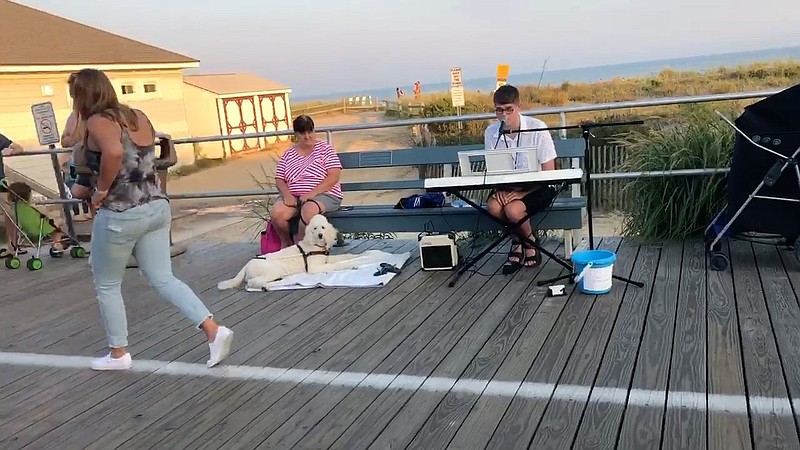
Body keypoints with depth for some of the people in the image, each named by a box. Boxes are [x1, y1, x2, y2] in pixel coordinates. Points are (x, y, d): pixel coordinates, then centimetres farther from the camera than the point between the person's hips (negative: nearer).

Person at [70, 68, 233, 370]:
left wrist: (101, 189, -19)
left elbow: (114, 152, -32)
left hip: (120, 215, -7)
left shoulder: (97, 121, -11)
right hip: (157, 207, 7)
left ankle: (118, 354, 25)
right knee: (163, 279, 10)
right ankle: (213, 330, -3)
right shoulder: (137, 116, 12)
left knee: (107, 285, 13)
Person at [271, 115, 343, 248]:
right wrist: (287, 195, -10)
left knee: (309, 210, -38)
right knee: (276, 213, -27)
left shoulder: (325, 148, 3)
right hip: (293, 196, 4)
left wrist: (312, 193, -17)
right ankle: (286, 243, 1)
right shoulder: (288, 154, 15)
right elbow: (279, 180, 13)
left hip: (323, 195, -3)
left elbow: (334, 177, -7)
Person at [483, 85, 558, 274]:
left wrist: (522, 193, -23)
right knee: (493, 206, -28)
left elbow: (549, 173, -14)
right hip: (508, 187, 4)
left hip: (538, 187, -4)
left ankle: (531, 245, 1)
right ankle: (517, 240, 1)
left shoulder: (536, 128, -16)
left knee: (513, 209, -31)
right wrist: (500, 189, -16)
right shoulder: (491, 132, -4)